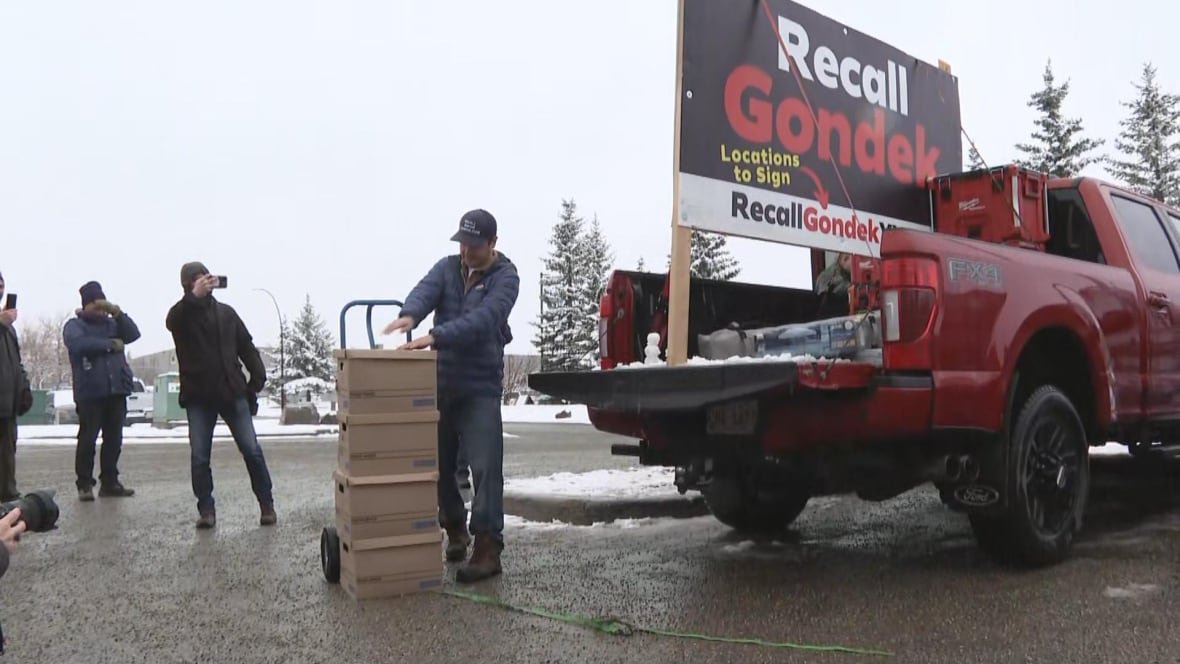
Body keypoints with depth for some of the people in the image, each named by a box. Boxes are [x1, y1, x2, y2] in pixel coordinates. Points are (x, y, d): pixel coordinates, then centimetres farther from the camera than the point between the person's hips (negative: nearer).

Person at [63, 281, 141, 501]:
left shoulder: (112, 323, 17)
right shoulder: (75, 325, 3)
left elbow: (133, 334, 0)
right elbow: (78, 343, -18)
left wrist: (117, 312, -10)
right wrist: (110, 344, -9)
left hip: (116, 390, 5)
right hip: (89, 392, -5)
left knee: (114, 439, 7)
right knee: (87, 439, -3)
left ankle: (110, 482, 14)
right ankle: (84, 484, 4)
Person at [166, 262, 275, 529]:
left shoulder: (226, 312, 10)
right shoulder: (181, 314, 1)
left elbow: (247, 347, 11)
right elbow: (172, 321, -25)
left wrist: (257, 380, 2)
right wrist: (194, 296, -39)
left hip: (233, 392, 1)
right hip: (198, 397, -1)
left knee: (252, 451, 0)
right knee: (199, 457, -3)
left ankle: (267, 505, 11)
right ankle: (206, 510, 11)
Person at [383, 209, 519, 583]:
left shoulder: (505, 277, -7)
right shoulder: (447, 267, 8)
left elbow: (482, 319, -24)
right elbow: (426, 290, -14)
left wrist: (435, 337, -37)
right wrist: (410, 314, -37)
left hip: (480, 387, -5)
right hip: (439, 383, 5)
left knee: (485, 467, -9)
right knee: (439, 464, 12)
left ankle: (488, 546, -4)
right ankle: (454, 529, 31)